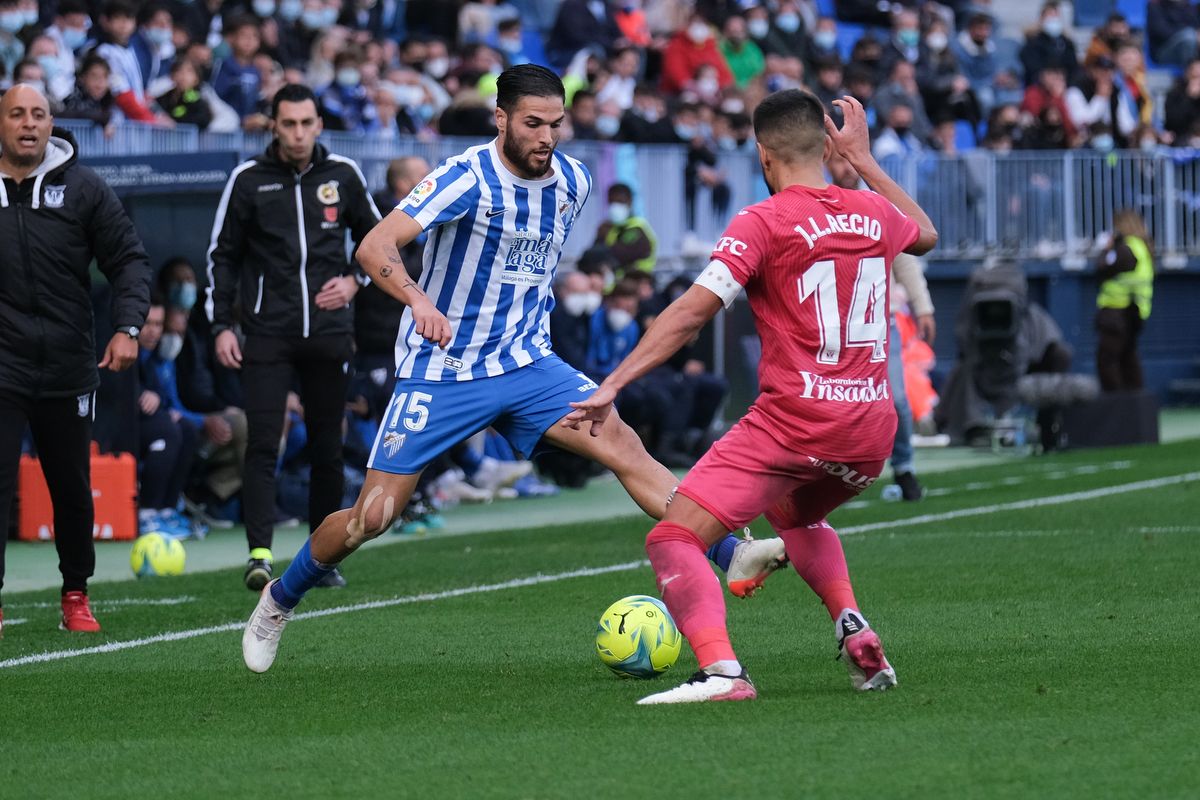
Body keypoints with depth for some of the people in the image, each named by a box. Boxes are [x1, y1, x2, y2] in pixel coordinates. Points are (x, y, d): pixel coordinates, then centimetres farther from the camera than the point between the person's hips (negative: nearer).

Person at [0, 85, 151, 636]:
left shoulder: (82, 188, 1)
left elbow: (128, 259, 2)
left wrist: (127, 327, -11)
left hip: (68, 368, 2)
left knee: (73, 487, 12)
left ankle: (75, 595, 27)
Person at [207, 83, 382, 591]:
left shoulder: (343, 175, 5)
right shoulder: (249, 181, 0)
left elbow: (375, 238, 18)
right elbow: (222, 256, 5)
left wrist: (354, 281, 0)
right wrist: (221, 327, -3)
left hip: (329, 334, 2)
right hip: (267, 334, -2)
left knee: (327, 448, 8)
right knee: (263, 445, -13)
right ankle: (259, 554, -18)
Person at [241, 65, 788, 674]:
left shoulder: (573, 181, 0)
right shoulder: (467, 179, -19)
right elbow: (374, 247, -32)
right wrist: (420, 302, -48)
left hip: (526, 365, 4)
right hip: (441, 369, -4)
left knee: (623, 446, -17)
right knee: (373, 516, -3)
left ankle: (732, 557, -24)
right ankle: (280, 600, 22)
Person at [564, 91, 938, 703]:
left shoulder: (764, 223, -5)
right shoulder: (875, 213, 12)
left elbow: (693, 311, -14)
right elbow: (926, 235, 37)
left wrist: (613, 384, -13)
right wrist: (864, 159, 40)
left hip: (792, 421, -7)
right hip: (871, 433, 7)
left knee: (674, 540, -7)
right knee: (795, 515, 36)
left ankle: (720, 669, -30)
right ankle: (855, 631, 14)